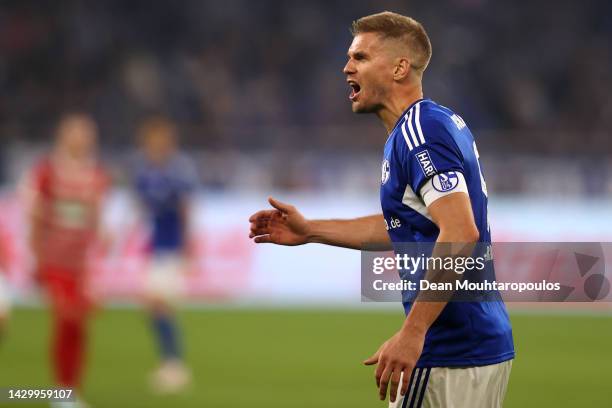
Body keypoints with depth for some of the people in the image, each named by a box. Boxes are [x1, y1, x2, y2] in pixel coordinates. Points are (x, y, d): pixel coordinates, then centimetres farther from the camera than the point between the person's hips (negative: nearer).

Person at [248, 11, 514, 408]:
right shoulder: (441, 121, 15)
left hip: (452, 356, -10)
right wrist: (309, 230, 26)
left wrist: (412, 332, -27)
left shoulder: (419, 130, -16)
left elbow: (460, 233, -26)